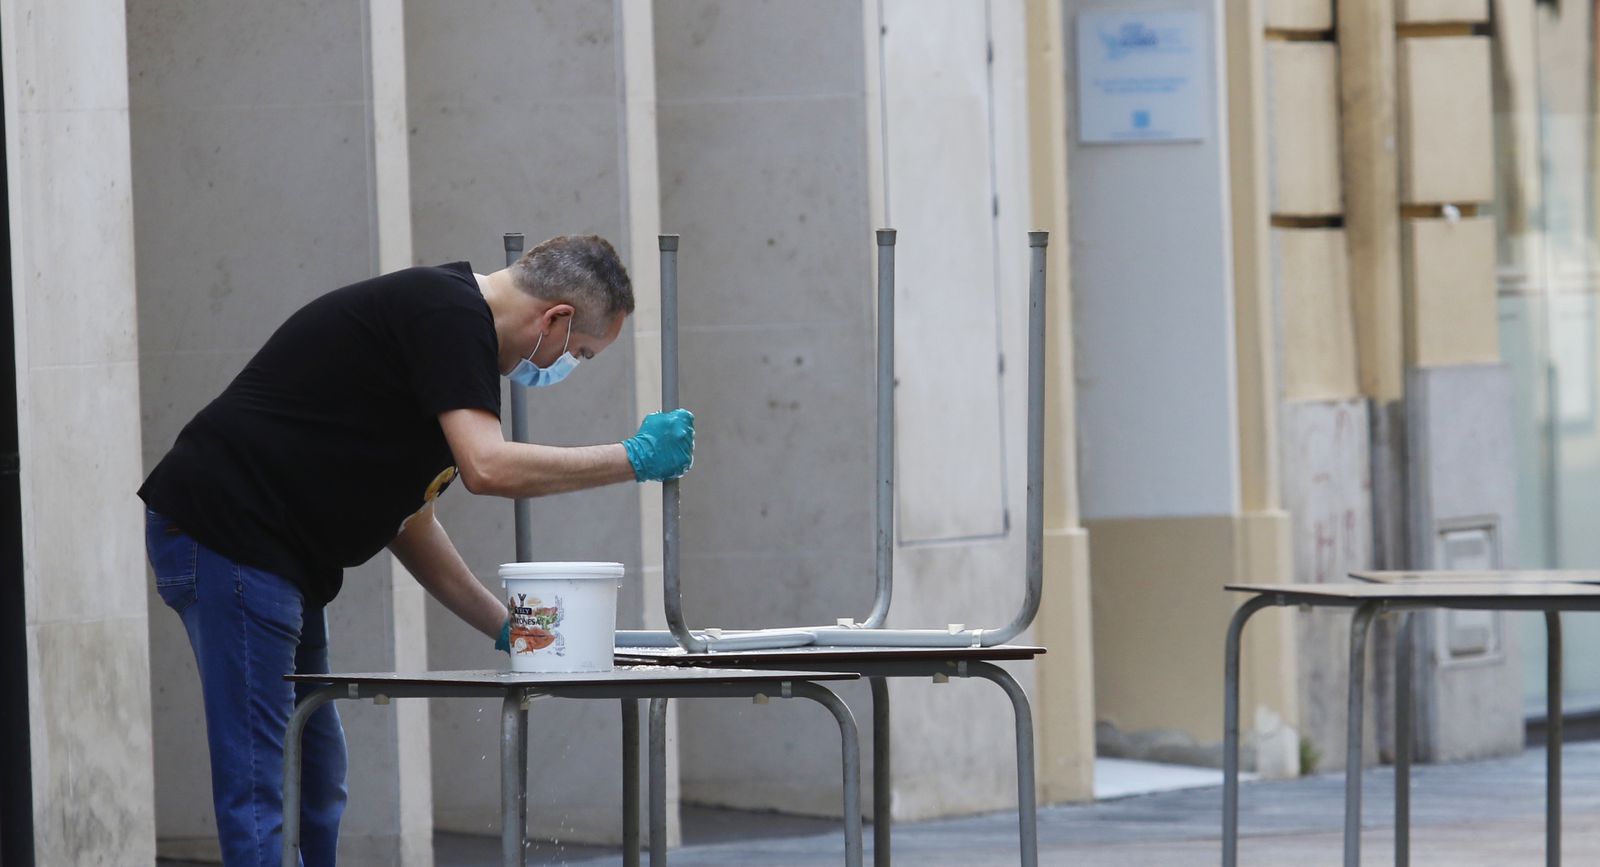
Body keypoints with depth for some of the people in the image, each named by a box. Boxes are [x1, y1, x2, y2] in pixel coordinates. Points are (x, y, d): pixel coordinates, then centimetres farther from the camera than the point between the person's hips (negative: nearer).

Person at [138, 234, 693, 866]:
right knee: (258, 789, -11)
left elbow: (405, 520, 22)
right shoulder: (450, 315, -13)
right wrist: (634, 459, -16)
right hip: (225, 537, -11)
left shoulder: (456, 319, 17)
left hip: (280, 562, 11)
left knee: (317, 785, 12)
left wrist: (505, 627, 19)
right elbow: (488, 469, -26)